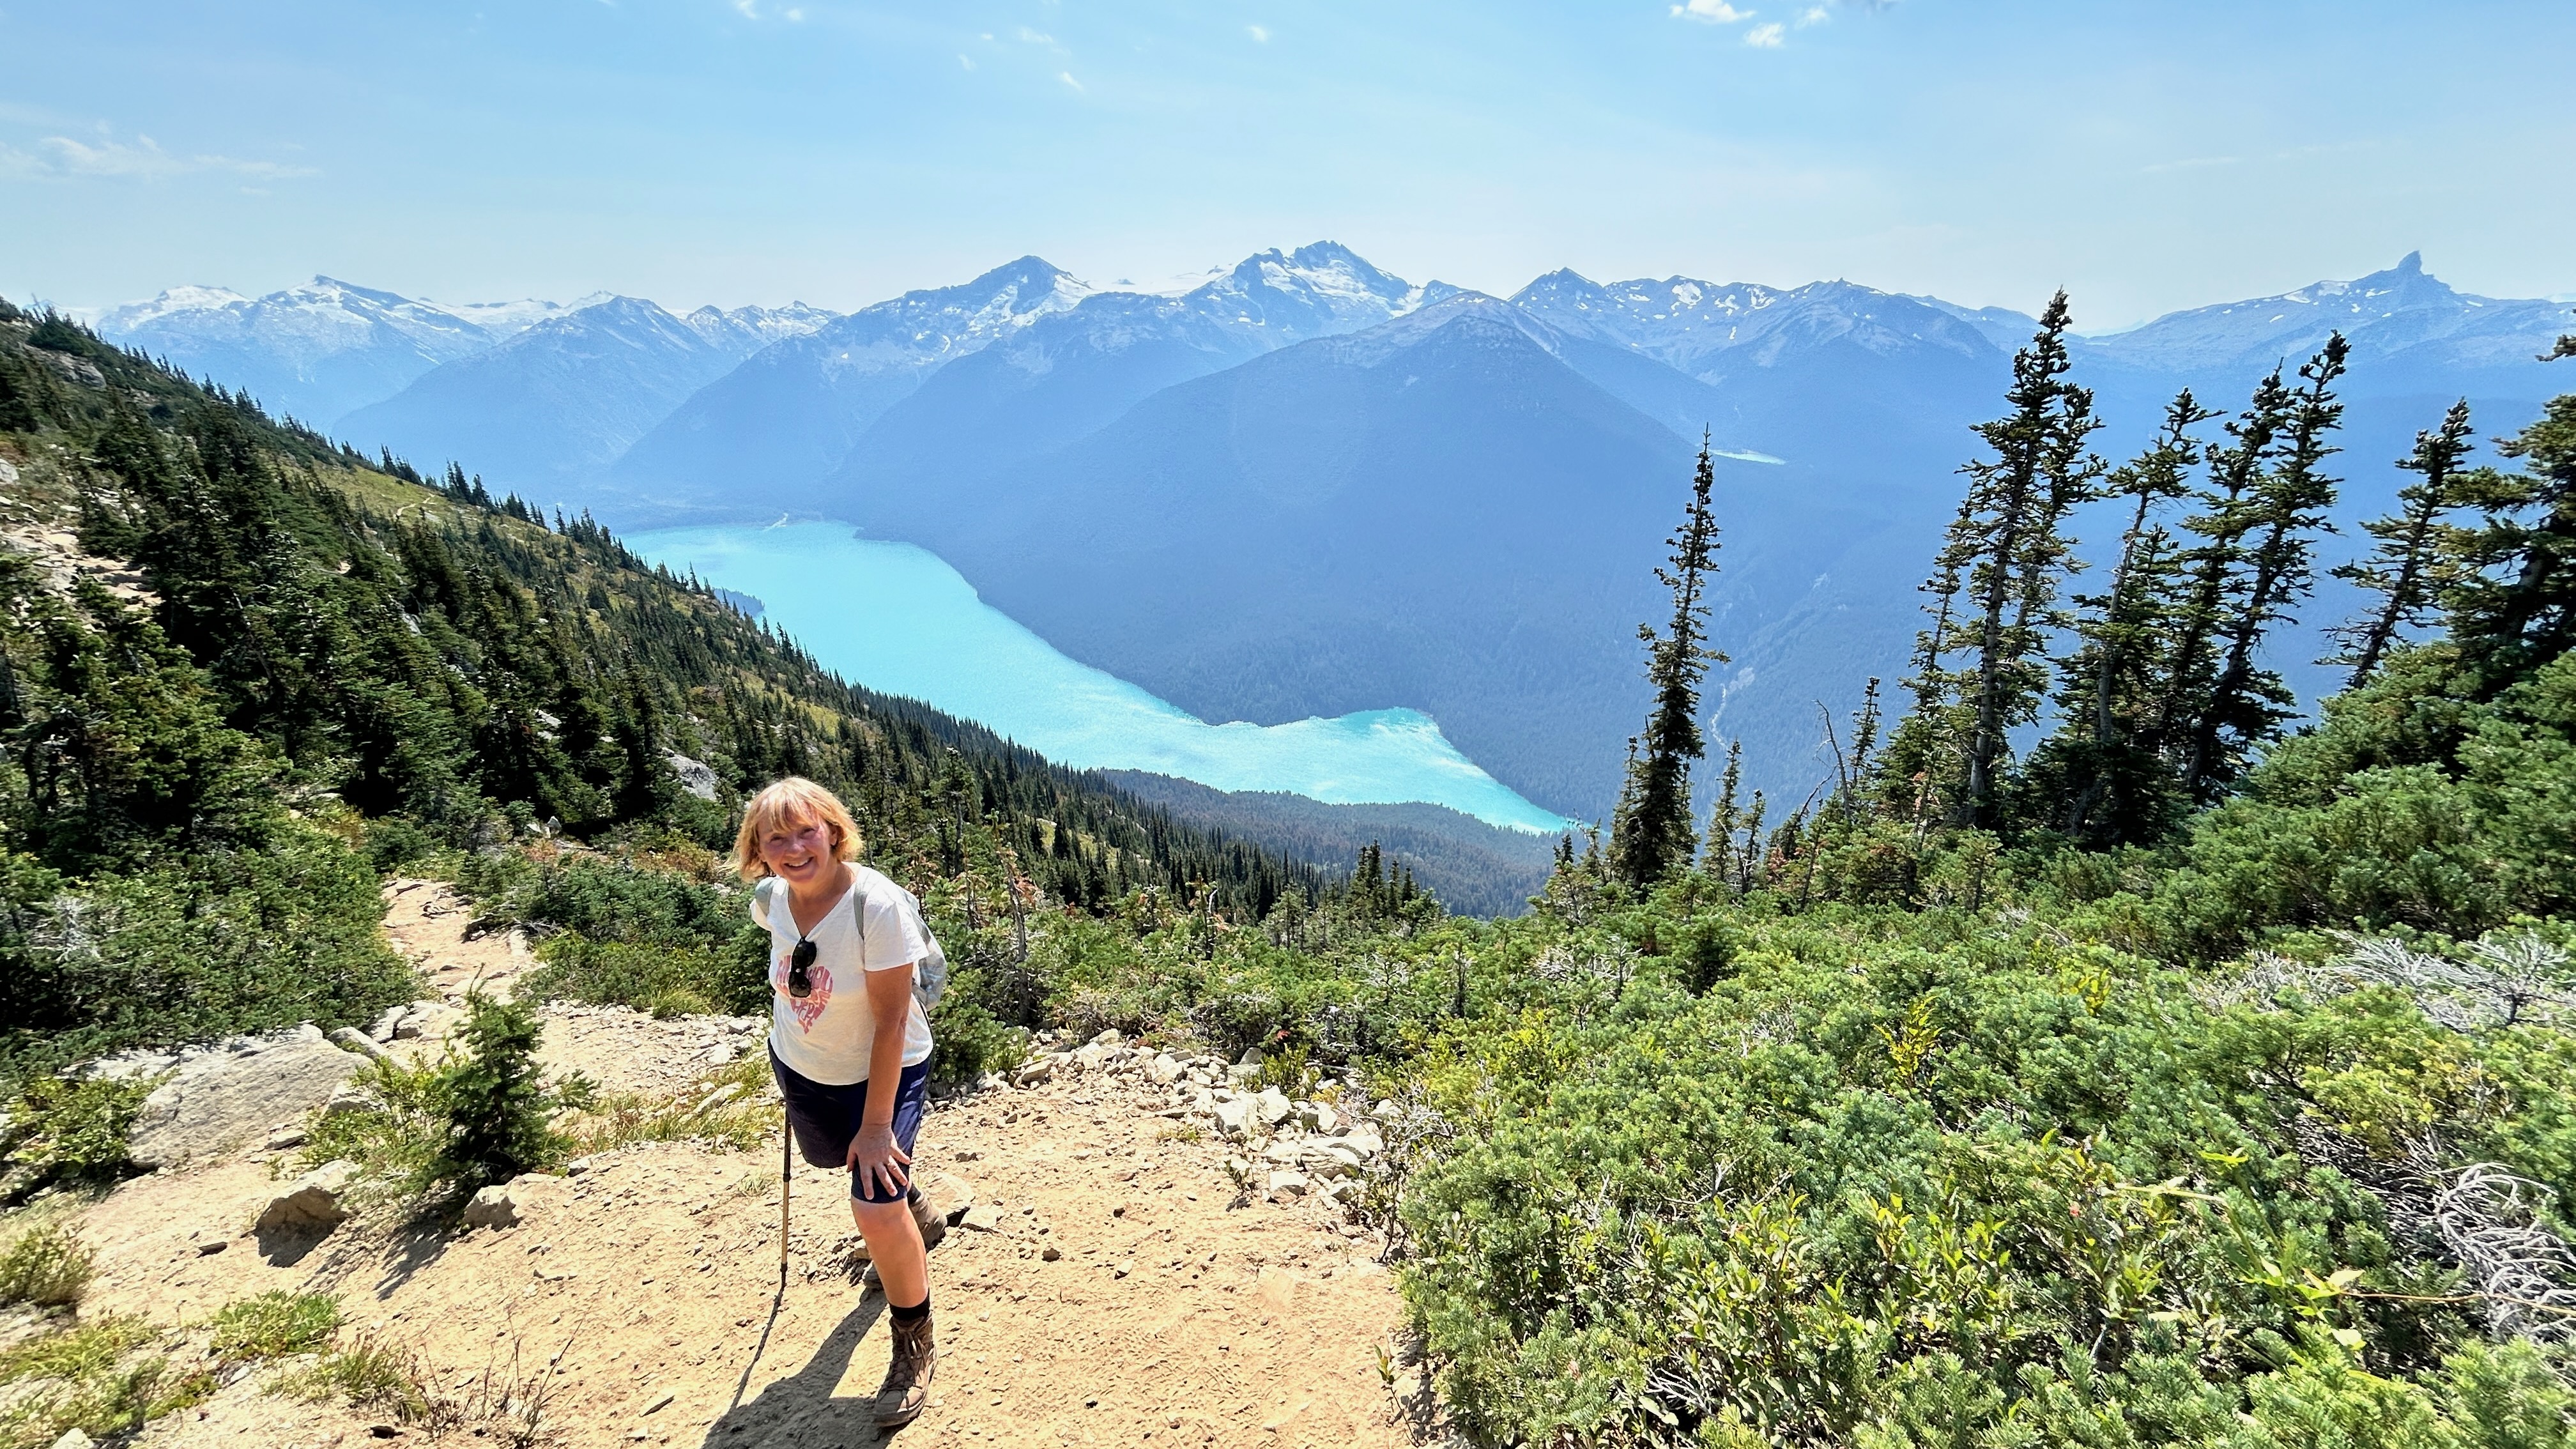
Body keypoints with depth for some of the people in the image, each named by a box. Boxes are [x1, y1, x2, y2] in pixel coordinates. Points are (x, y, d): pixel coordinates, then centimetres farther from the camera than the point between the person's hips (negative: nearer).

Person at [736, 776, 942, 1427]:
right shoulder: (769, 899, -14)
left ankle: (914, 1348, 11)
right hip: (800, 1066, 7)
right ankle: (915, 1214, 60)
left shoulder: (877, 905, -33)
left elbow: (891, 1021, -28)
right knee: (831, 1157, 27)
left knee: (876, 1209, -16)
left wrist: (876, 1124, -24)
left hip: (882, 1070, -7)